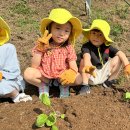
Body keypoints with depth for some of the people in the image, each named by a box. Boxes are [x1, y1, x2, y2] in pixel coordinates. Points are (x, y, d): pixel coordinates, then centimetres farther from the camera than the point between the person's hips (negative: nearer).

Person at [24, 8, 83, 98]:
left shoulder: (68, 48, -5)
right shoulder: (42, 45, -8)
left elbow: (73, 65, -11)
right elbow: (34, 66, -11)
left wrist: (72, 72, -36)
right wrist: (40, 49, -20)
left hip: (62, 76, 1)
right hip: (44, 75, 0)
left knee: (78, 79, -26)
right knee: (28, 73, -27)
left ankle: (63, 85, 5)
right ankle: (43, 86, -1)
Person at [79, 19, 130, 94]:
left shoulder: (107, 47, -4)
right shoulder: (86, 46, -17)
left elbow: (120, 53, -11)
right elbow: (86, 56, -39)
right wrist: (88, 66, -61)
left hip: (104, 74, 4)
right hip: (91, 75, -4)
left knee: (118, 59, -10)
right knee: (83, 62, -30)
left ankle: (110, 81, 4)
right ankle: (85, 85, -21)